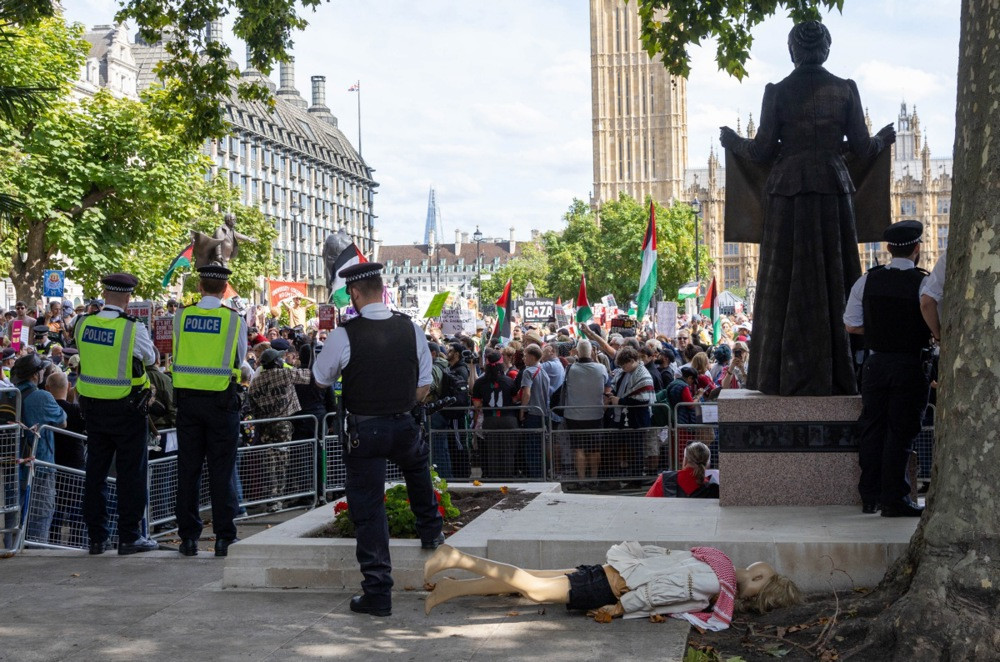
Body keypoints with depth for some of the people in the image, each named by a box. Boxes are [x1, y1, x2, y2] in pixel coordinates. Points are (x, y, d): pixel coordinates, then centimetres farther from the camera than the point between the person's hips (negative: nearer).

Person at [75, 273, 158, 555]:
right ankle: (129, 536, 6)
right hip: (126, 408, -5)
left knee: (95, 471, 12)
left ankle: (96, 537, 17)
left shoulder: (83, 324, -3)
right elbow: (150, 358, 0)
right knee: (130, 472, 4)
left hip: (92, 405, 5)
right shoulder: (133, 328, -16)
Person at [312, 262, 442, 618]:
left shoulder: (344, 335, -14)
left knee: (368, 509, 3)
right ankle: (429, 531, 51)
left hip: (363, 432, -4)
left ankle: (377, 592, 4)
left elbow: (320, 378, 2)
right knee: (418, 462, 37)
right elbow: (424, 385, 5)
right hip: (405, 426, 4)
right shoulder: (411, 330, -2)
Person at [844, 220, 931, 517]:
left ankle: (869, 497, 19)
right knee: (901, 433, 2)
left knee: (872, 429, 13)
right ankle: (894, 500, 3)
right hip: (910, 367, -4)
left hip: (876, 365, 4)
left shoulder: (867, 281, 0)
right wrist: (920, 333, 9)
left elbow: (851, 324, 4)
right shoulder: (924, 284, -11)